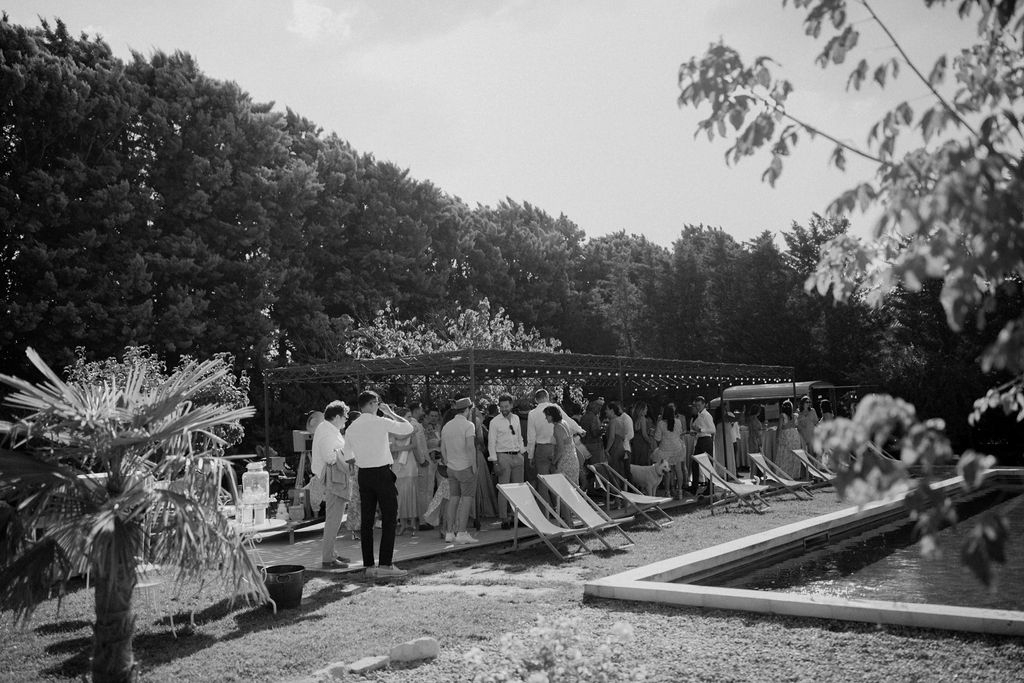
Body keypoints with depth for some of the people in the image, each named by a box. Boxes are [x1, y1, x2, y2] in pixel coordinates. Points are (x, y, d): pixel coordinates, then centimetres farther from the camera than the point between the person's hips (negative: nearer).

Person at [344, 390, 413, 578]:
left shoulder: (351, 428, 6)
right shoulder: (381, 422, -9)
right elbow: (408, 428, -3)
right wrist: (390, 413, 6)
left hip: (363, 474, 6)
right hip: (382, 472, -6)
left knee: (367, 520, 8)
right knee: (389, 518, -1)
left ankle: (369, 565, 11)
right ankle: (385, 565, -5)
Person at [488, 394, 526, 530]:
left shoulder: (516, 418, 10)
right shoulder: (495, 421, -5)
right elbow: (491, 443, -7)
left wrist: (523, 453, 14)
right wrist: (495, 462, -12)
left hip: (517, 456, 5)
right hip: (503, 456, -5)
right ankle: (504, 519, 1)